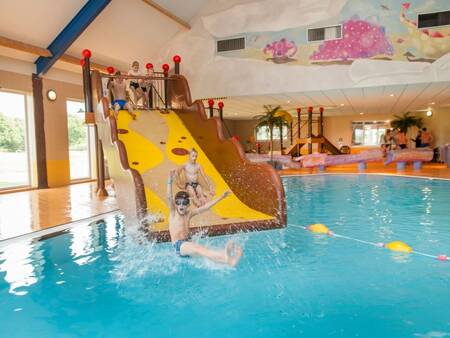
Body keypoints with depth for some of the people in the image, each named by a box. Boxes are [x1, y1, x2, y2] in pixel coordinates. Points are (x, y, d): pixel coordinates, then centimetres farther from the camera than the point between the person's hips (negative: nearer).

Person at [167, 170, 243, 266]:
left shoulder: (189, 213, 15)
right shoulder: (173, 213, 3)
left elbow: (206, 207, 12)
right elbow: (169, 197, -14)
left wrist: (221, 197, 8)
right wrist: (170, 181, -30)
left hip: (187, 244, 6)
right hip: (178, 245, -6)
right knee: (198, 248, -33)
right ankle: (226, 258, -58)